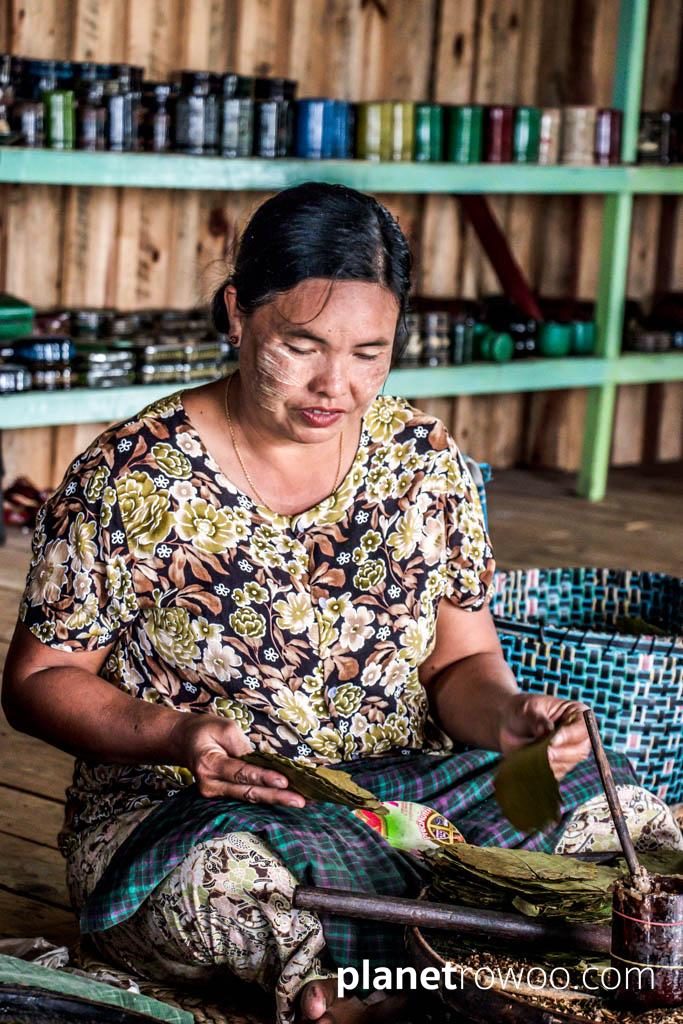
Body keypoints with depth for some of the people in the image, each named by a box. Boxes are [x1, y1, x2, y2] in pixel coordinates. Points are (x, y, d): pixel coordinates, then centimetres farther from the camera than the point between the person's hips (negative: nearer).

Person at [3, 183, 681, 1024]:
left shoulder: (425, 461, 5)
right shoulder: (130, 479, -7)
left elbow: (461, 659, 11)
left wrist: (507, 718, -14)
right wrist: (171, 735, -22)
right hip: (186, 809, -4)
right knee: (231, 876, -41)